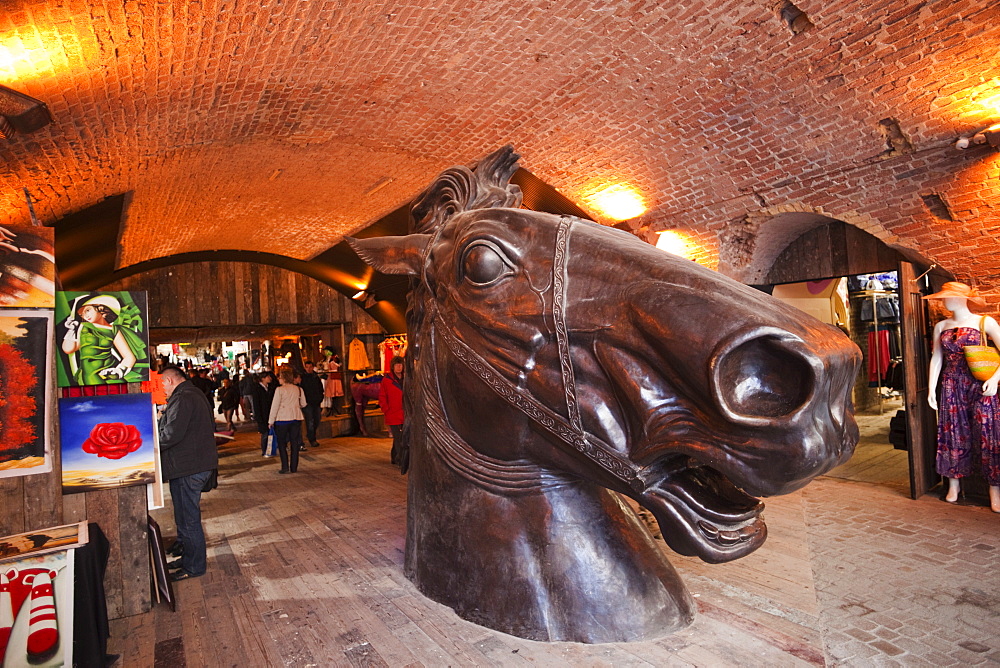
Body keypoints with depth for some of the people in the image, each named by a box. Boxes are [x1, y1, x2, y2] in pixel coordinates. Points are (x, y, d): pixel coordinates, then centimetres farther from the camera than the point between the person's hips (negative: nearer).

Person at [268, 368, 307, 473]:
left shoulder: (280, 390, -9)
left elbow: (275, 406, -8)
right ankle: (294, 467, 12)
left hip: (282, 419, -4)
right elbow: (303, 404, 12)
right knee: (295, 443, 9)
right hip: (296, 418, 4)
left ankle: (285, 467, 1)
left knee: (281, 443, 7)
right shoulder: (299, 389, 4)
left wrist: (271, 421, -1)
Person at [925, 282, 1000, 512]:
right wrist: (931, 388, 5)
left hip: (980, 386, -3)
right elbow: (936, 358, 10)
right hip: (951, 387, 3)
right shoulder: (941, 326, 9)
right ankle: (954, 484, 17)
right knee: (953, 434, 8)